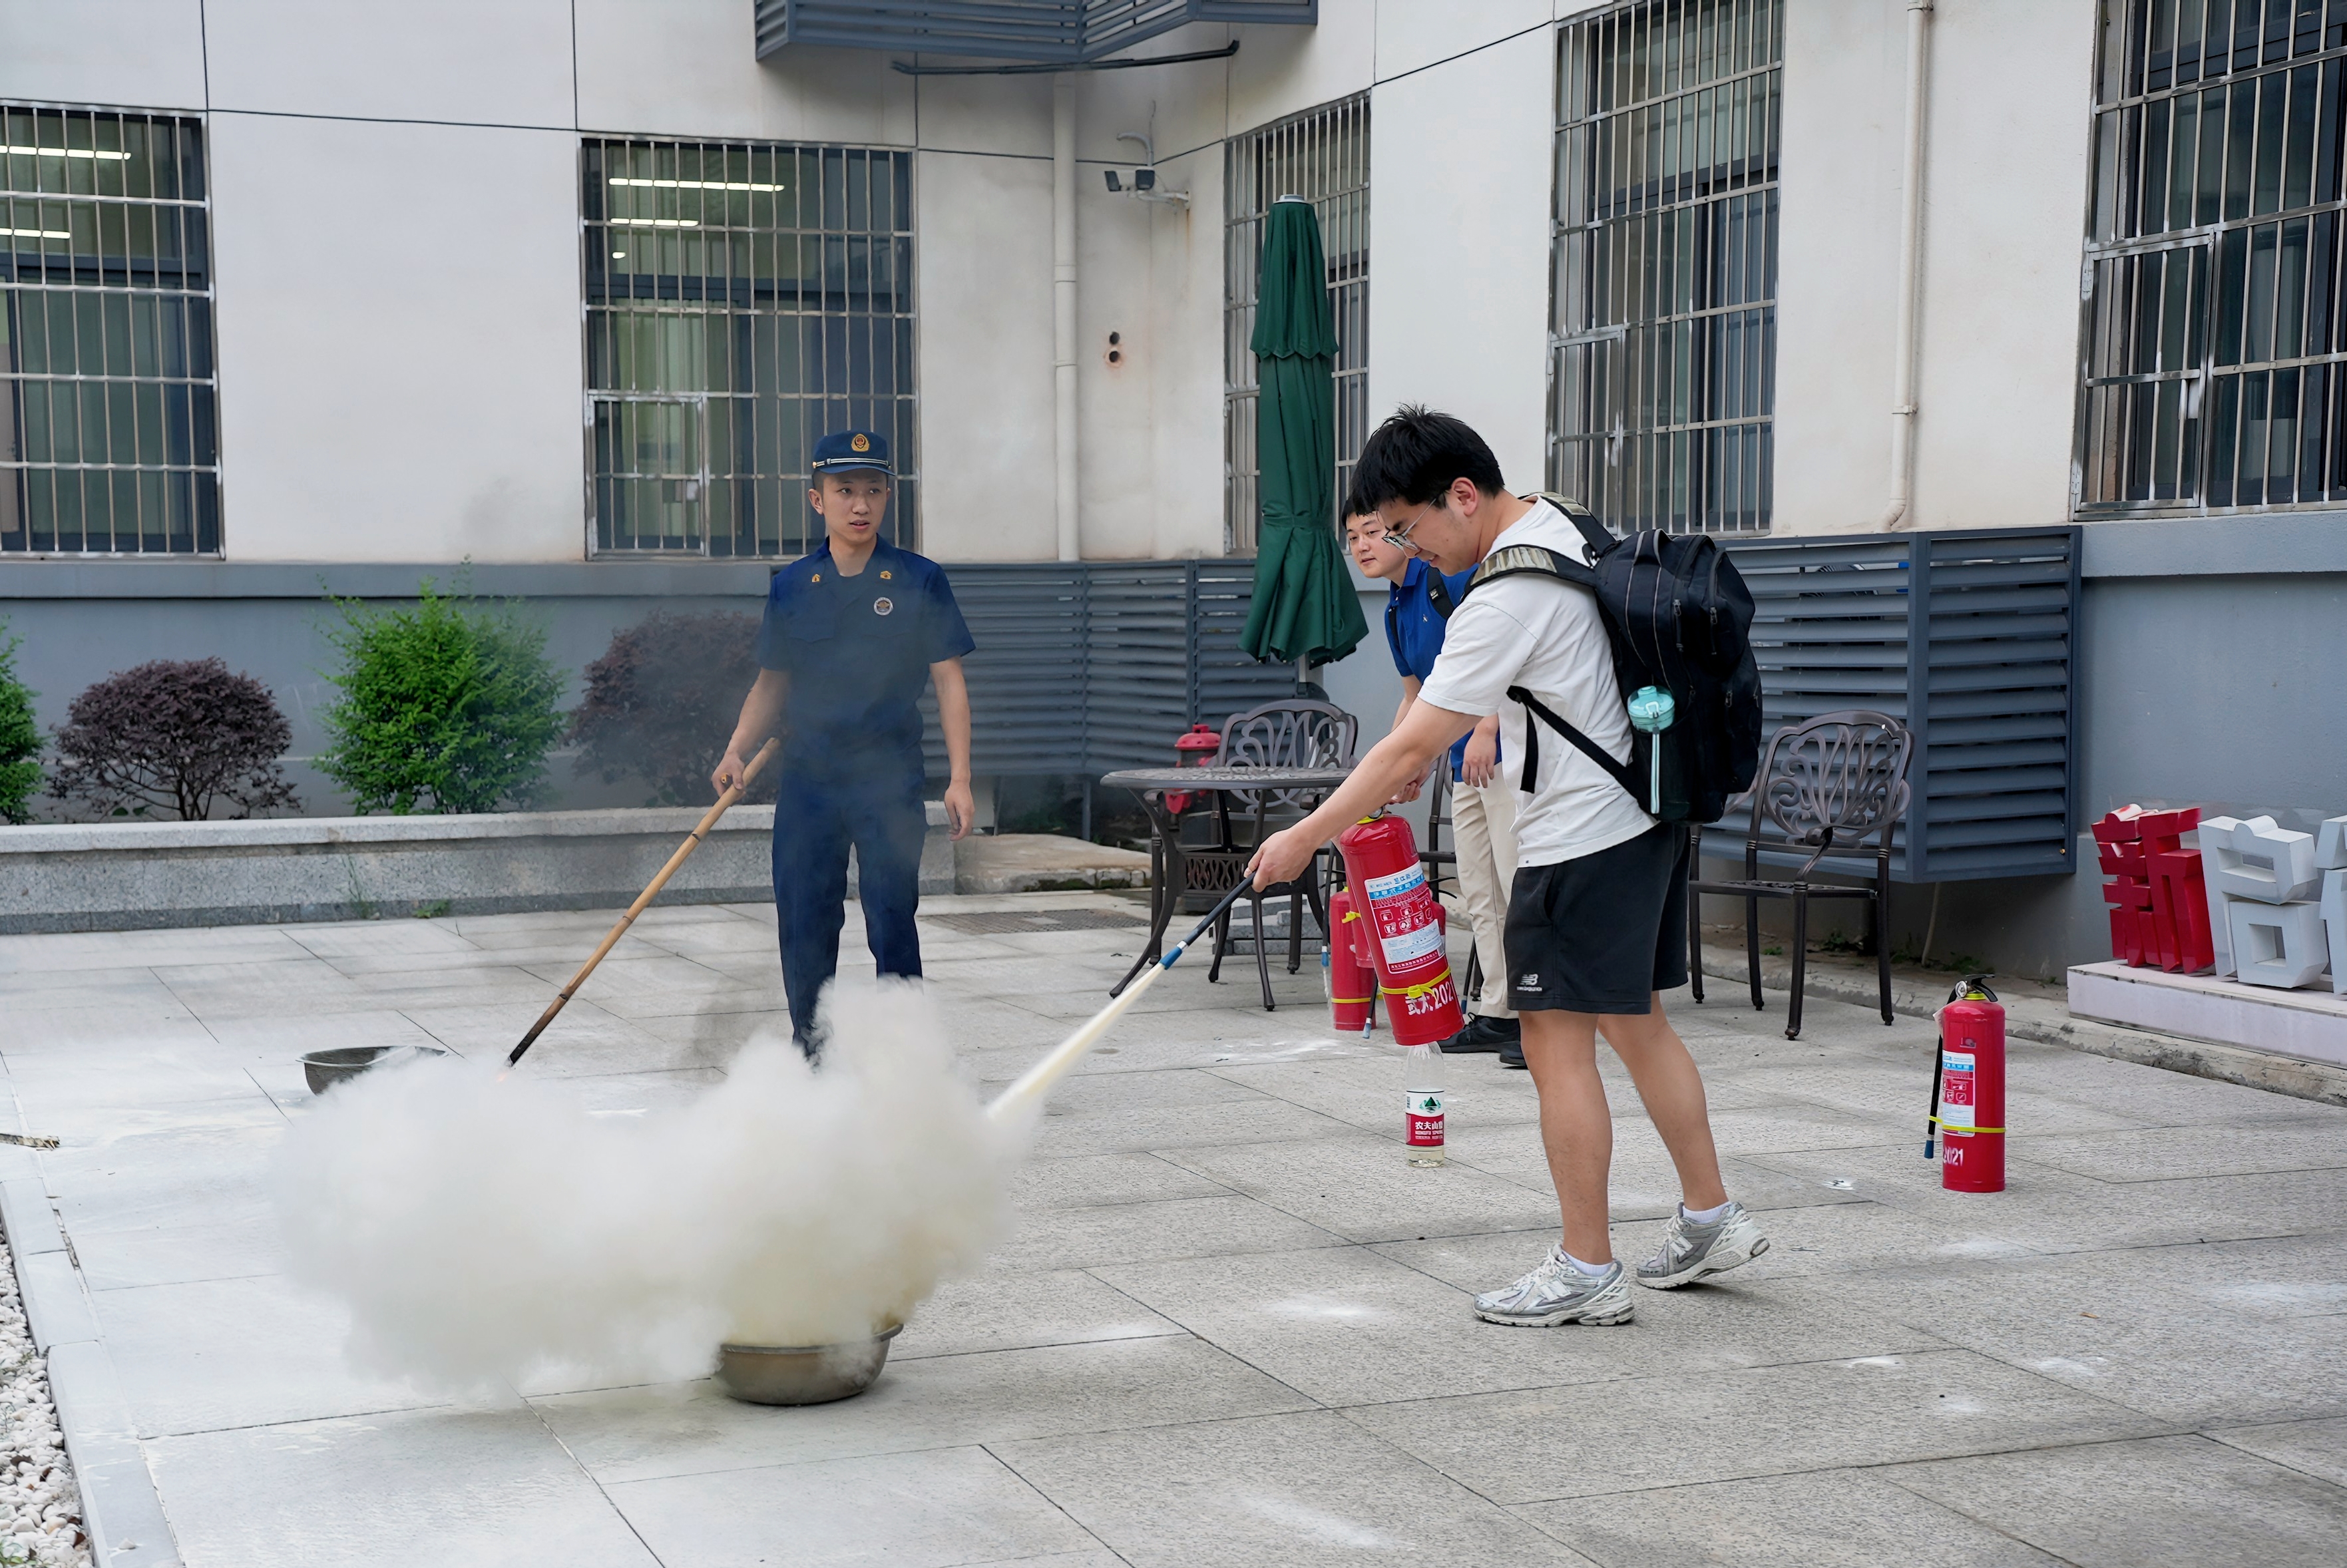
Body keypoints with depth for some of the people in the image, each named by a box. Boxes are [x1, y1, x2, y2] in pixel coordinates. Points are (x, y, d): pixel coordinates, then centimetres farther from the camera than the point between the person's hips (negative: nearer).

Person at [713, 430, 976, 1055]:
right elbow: (771, 683, 15)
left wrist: (960, 779, -7)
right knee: (803, 923, 5)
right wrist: (737, 751, -1)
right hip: (806, 778, 3)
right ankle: (810, 1050, 18)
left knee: (891, 922, -4)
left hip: (889, 777, -3)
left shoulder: (919, 581, 0)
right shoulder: (791, 586, 8)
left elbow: (949, 681, 0)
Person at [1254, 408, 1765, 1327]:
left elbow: (1413, 747, -20)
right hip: (1647, 813, 10)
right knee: (1635, 1023, 18)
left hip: (1582, 838, -10)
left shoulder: (1507, 597, -21)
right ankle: (1711, 1220, 27)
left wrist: (1308, 835, -14)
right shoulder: (1563, 529, 7)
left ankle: (1587, 1271, 1)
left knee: (1556, 1039, -4)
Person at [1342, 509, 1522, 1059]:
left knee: (1518, 885, -10)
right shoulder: (1396, 611, 16)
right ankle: (1497, 1013, 17)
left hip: (1507, 748, -9)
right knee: (1479, 895, 11)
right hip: (1466, 762, 9)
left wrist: (1486, 728, -23)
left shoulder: (1453, 573, -11)